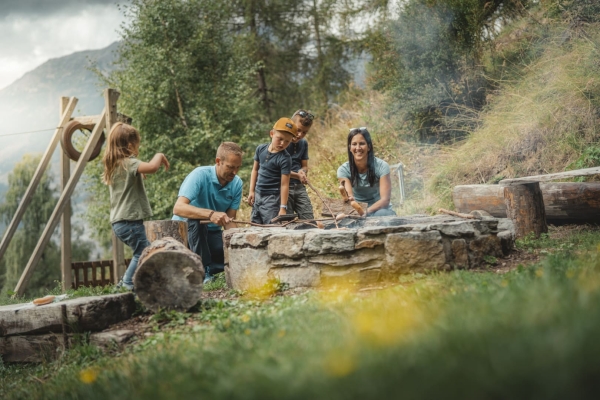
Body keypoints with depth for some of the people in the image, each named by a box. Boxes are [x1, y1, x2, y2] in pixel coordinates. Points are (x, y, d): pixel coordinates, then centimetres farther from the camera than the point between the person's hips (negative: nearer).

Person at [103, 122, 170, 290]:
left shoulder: (113, 166, 14)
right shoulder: (129, 163, -15)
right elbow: (152, 167, -34)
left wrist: (139, 175, 24)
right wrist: (160, 156, -15)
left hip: (118, 221, 10)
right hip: (130, 220, -10)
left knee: (143, 252, 18)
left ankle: (126, 283, 20)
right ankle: (128, 283, -3)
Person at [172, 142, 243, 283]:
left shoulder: (237, 183, -7)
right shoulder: (200, 175, -24)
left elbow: (229, 221, -7)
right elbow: (178, 208, -38)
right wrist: (210, 214, -52)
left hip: (212, 232, 4)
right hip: (186, 228, -4)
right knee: (197, 220, -38)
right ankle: (203, 272, -26)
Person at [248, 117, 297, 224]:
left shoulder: (285, 159, -16)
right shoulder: (261, 149, 1)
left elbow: (284, 184, -17)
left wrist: (283, 207, -19)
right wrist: (251, 191, 10)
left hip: (272, 198, -6)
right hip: (258, 195, 6)